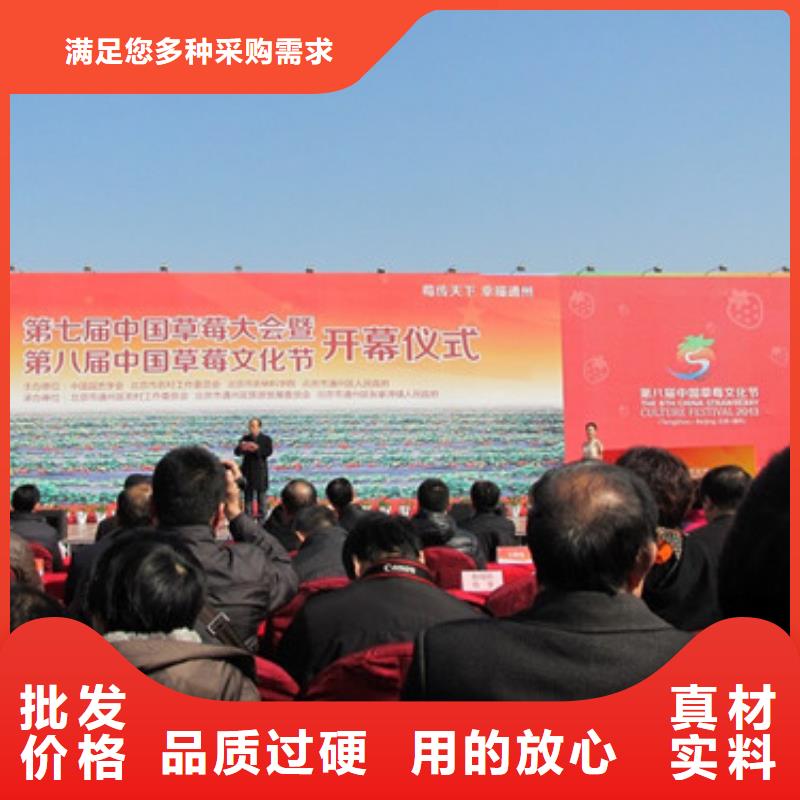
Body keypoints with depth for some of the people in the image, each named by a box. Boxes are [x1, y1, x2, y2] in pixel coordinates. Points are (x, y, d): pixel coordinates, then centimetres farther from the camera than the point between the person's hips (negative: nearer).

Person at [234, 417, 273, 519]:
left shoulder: (266, 439, 1)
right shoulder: (245, 438, 8)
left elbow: (269, 452, -14)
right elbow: (236, 452, -1)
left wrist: (257, 449, -30)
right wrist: (241, 448, -24)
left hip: (260, 471, -2)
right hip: (247, 471, 2)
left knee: (261, 495, 1)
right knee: (248, 495, 5)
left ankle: (262, 517, 7)